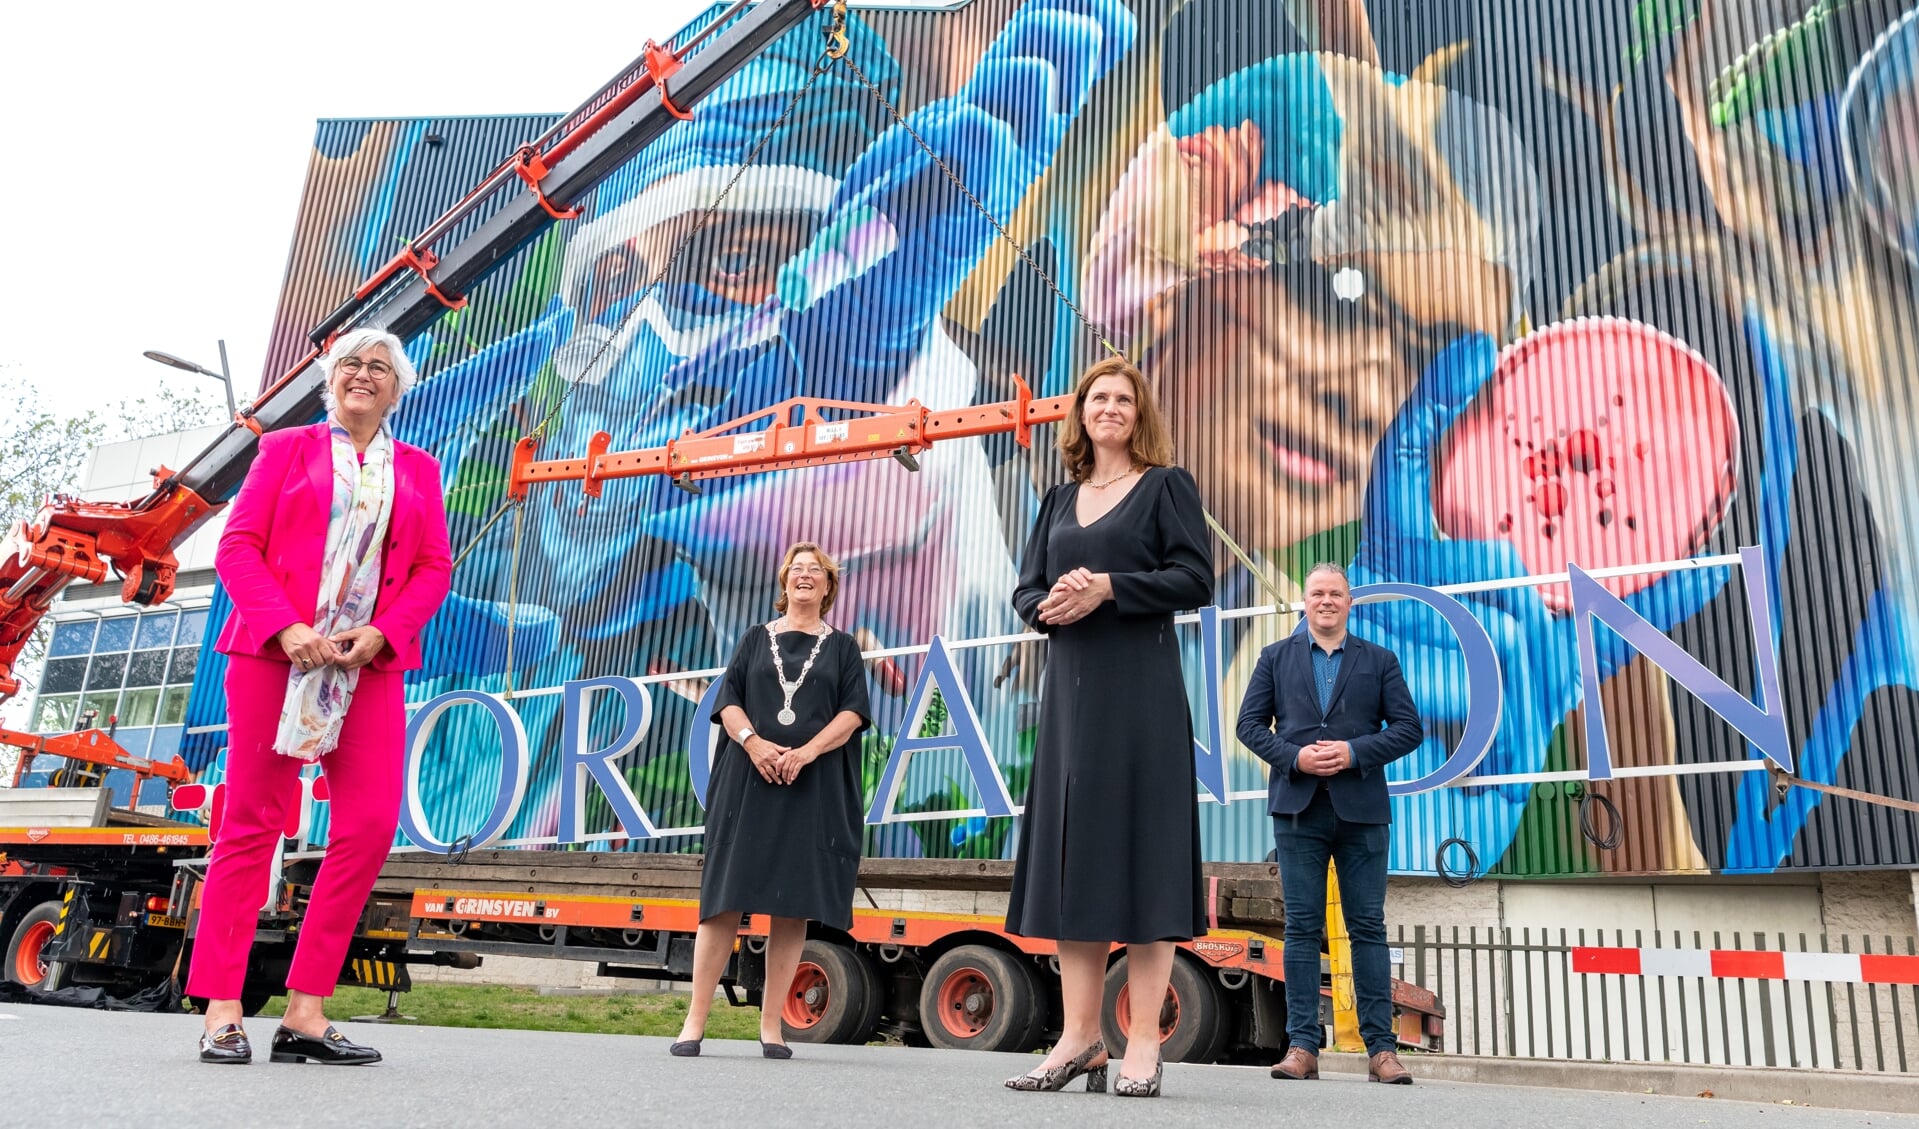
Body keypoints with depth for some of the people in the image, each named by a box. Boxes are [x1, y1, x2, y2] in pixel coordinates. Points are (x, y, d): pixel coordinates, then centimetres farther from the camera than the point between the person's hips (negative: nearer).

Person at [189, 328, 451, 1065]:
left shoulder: (418, 470, 17)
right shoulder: (286, 449, 12)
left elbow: (435, 568, 9)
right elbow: (237, 545, 3)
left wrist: (381, 632, -9)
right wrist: (286, 627, -13)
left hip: (370, 664, 2)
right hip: (276, 651, -2)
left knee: (371, 825, -7)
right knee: (253, 822, -1)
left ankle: (306, 1010, 1)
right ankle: (221, 1010, 6)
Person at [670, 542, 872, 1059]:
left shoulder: (842, 647, 13)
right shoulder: (757, 639, 16)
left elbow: (853, 711, 0)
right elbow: (728, 699, 5)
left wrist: (808, 752, -15)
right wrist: (753, 742, -14)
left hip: (814, 787, 0)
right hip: (749, 780, 1)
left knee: (794, 904, -2)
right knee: (726, 897, -4)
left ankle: (771, 1025, 5)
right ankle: (695, 1021, -2)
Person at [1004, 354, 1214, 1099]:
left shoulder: (1166, 486, 5)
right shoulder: (1061, 500, 18)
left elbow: (1196, 578, -6)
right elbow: (1026, 590, 14)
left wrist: (1109, 589, -16)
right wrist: (1050, 606, -9)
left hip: (1140, 688, -5)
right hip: (1070, 685, 5)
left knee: (1139, 846, -7)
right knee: (1072, 850, 3)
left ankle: (1143, 1044, -2)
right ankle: (1079, 1037, 8)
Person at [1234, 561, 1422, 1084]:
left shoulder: (1379, 660, 10)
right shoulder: (1276, 657, 11)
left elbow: (1409, 727, 3)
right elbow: (1249, 724, 6)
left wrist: (1354, 752, -11)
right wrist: (1294, 756, -10)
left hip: (1361, 808, 0)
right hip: (1297, 806, 0)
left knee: (1368, 926, 2)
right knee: (1302, 927, 2)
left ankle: (1381, 1049, 7)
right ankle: (1302, 1046, 6)